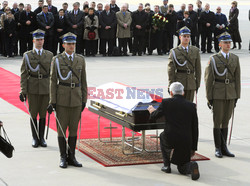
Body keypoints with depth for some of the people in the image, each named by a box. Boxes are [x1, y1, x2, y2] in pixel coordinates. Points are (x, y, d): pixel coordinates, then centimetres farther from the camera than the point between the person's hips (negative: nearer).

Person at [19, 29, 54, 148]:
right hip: (32, 89, -1)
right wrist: (23, 91, -7)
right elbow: (24, 74, -1)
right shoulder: (27, 55, 0)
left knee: (43, 114, 6)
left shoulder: (49, 55, 6)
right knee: (33, 114, 3)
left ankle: (42, 138, 16)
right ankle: (35, 138, 13)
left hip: (46, 89, 1)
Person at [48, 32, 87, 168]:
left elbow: (83, 80, 9)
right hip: (62, 99, -3)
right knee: (61, 128, 1)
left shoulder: (80, 59, 6)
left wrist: (84, 100, 5)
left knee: (74, 128, 6)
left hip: (76, 99, 3)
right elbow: (53, 81, -3)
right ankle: (63, 158, 8)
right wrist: (52, 101, -8)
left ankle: (71, 157, 13)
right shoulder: (57, 60, -3)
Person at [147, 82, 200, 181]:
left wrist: (152, 110, 36)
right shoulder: (191, 106, 7)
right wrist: (193, 148, 17)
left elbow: (153, 117, 12)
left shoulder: (166, 102, 0)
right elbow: (195, 129, 8)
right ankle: (191, 166, -12)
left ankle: (167, 165, 29)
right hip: (186, 142, 2)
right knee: (182, 169, 23)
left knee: (162, 136, 37)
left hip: (170, 140, -2)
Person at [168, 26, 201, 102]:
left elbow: (198, 69, 10)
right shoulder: (174, 52, -2)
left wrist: (197, 84, 6)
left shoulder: (195, 51, 8)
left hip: (191, 84, 3)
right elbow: (171, 70, -4)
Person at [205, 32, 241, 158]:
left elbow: (237, 78, 10)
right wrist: (209, 98, -6)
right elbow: (208, 79, -3)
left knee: (226, 121, 9)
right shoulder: (214, 59, -4)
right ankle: (218, 148, 8)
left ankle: (224, 148, 15)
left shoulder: (235, 58, 8)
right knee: (217, 121, 1)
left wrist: (237, 96, 5)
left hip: (231, 94, 3)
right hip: (218, 94, -3)